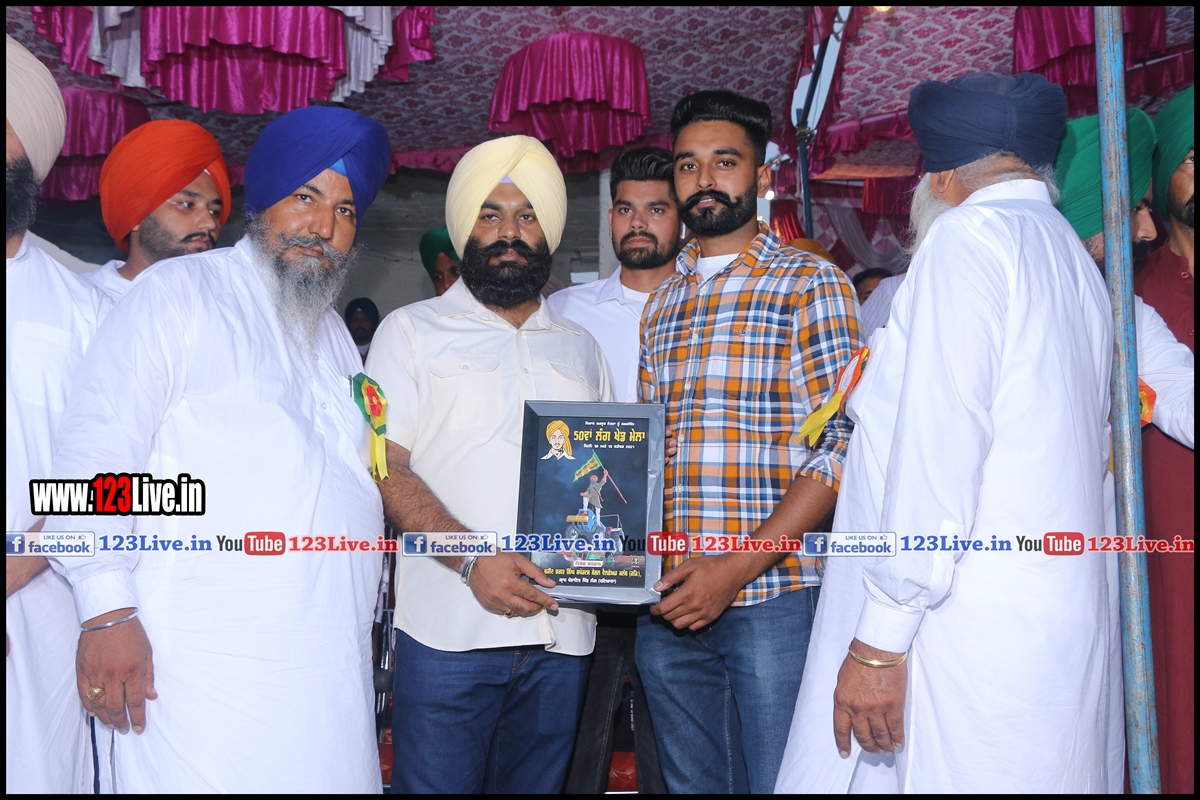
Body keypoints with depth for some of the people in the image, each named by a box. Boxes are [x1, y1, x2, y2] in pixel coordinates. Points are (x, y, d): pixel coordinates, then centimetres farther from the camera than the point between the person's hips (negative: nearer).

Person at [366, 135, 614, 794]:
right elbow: (384, 466, -5)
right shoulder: (413, 330, 6)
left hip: (560, 636, 4)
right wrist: (473, 560, -18)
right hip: (449, 632, -3)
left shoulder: (581, 349, 18)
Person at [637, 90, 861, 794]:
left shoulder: (811, 283, -2)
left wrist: (737, 569, -17)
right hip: (669, 606, 5)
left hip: (773, 598, -5)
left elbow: (841, 448, -10)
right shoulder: (662, 301, 15)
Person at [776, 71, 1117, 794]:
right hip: (1064, 620, 9)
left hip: (971, 632, -9)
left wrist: (880, 639, -16)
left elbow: (940, 445, -17)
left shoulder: (967, 237, -7)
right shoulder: (1076, 258, 19)